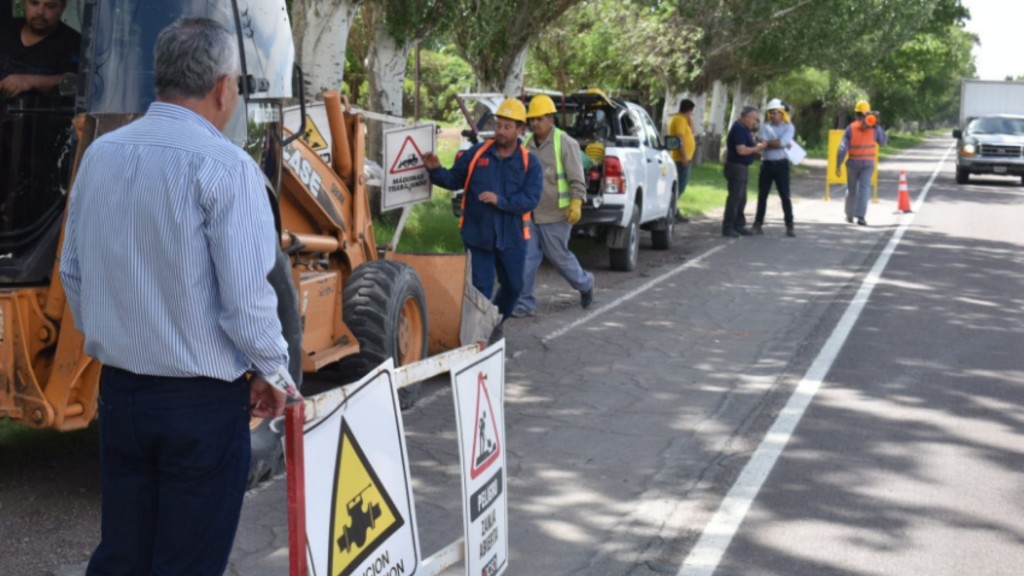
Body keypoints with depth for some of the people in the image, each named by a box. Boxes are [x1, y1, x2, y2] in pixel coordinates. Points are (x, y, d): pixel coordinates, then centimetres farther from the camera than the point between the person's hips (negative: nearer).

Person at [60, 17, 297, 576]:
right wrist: (272, 373, -3)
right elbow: (246, 294, -19)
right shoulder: (224, 167, -17)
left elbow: (72, 273, 11)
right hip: (202, 402, -6)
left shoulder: (100, 155, 3)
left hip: (119, 389, 6)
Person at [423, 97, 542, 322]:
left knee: (513, 286, 15)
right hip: (478, 235, -1)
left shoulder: (529, 162, -1)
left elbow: (531, 199, -11)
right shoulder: (477, 153, 2)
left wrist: (500, 201, -23)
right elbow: (454, 180, 7)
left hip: (511, 236, 1)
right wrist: (435, 170, -13)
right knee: (481, 289, 0)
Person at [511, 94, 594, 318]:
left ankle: (585, 284, 32)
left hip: (556, 215, -5)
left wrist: (576, 204, -21)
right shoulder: (527, 144, 9)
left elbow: (577, 179, -12)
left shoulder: (566, 144, -9)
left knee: (558, 255, 5)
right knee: (527, 257, 0)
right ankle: (525, 303, 5)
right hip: (530, 214, 5)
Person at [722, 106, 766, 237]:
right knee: (735, 197, -7)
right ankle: (728, 228, -3)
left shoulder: (743, 129, 15)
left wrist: (756, 145, 8)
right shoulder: (739, 129, -17)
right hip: (736, 167, -11)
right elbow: (741, 150, -24)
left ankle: (739, 226, 22)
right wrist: (757, 148, -13)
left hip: (742, 167, 11)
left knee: (741, 198, 15)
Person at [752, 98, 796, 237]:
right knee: (762, 195, 6)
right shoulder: (765, 127, 8)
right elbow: (763, 144, -7)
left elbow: (783, 141, -16)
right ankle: (758, 224, 12)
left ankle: (789, 226, 2)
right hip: (766, 164, 3)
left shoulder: (789, 127, 1)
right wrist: (782, 144, -12)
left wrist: (769, 143, -7)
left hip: (781, 164, -3)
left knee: (785, 196, -2)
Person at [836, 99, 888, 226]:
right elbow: (884, 142, 15)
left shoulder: (851, 128, -7)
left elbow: (843, 148, -12)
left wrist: (838, 165, -8)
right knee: (864, 189, -5)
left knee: (851, 189, 16)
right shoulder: (874, 128, -3)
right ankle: (860, 217, -20)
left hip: (853, 162, 0)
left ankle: (850, 215, 29)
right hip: (868, 163, 0)